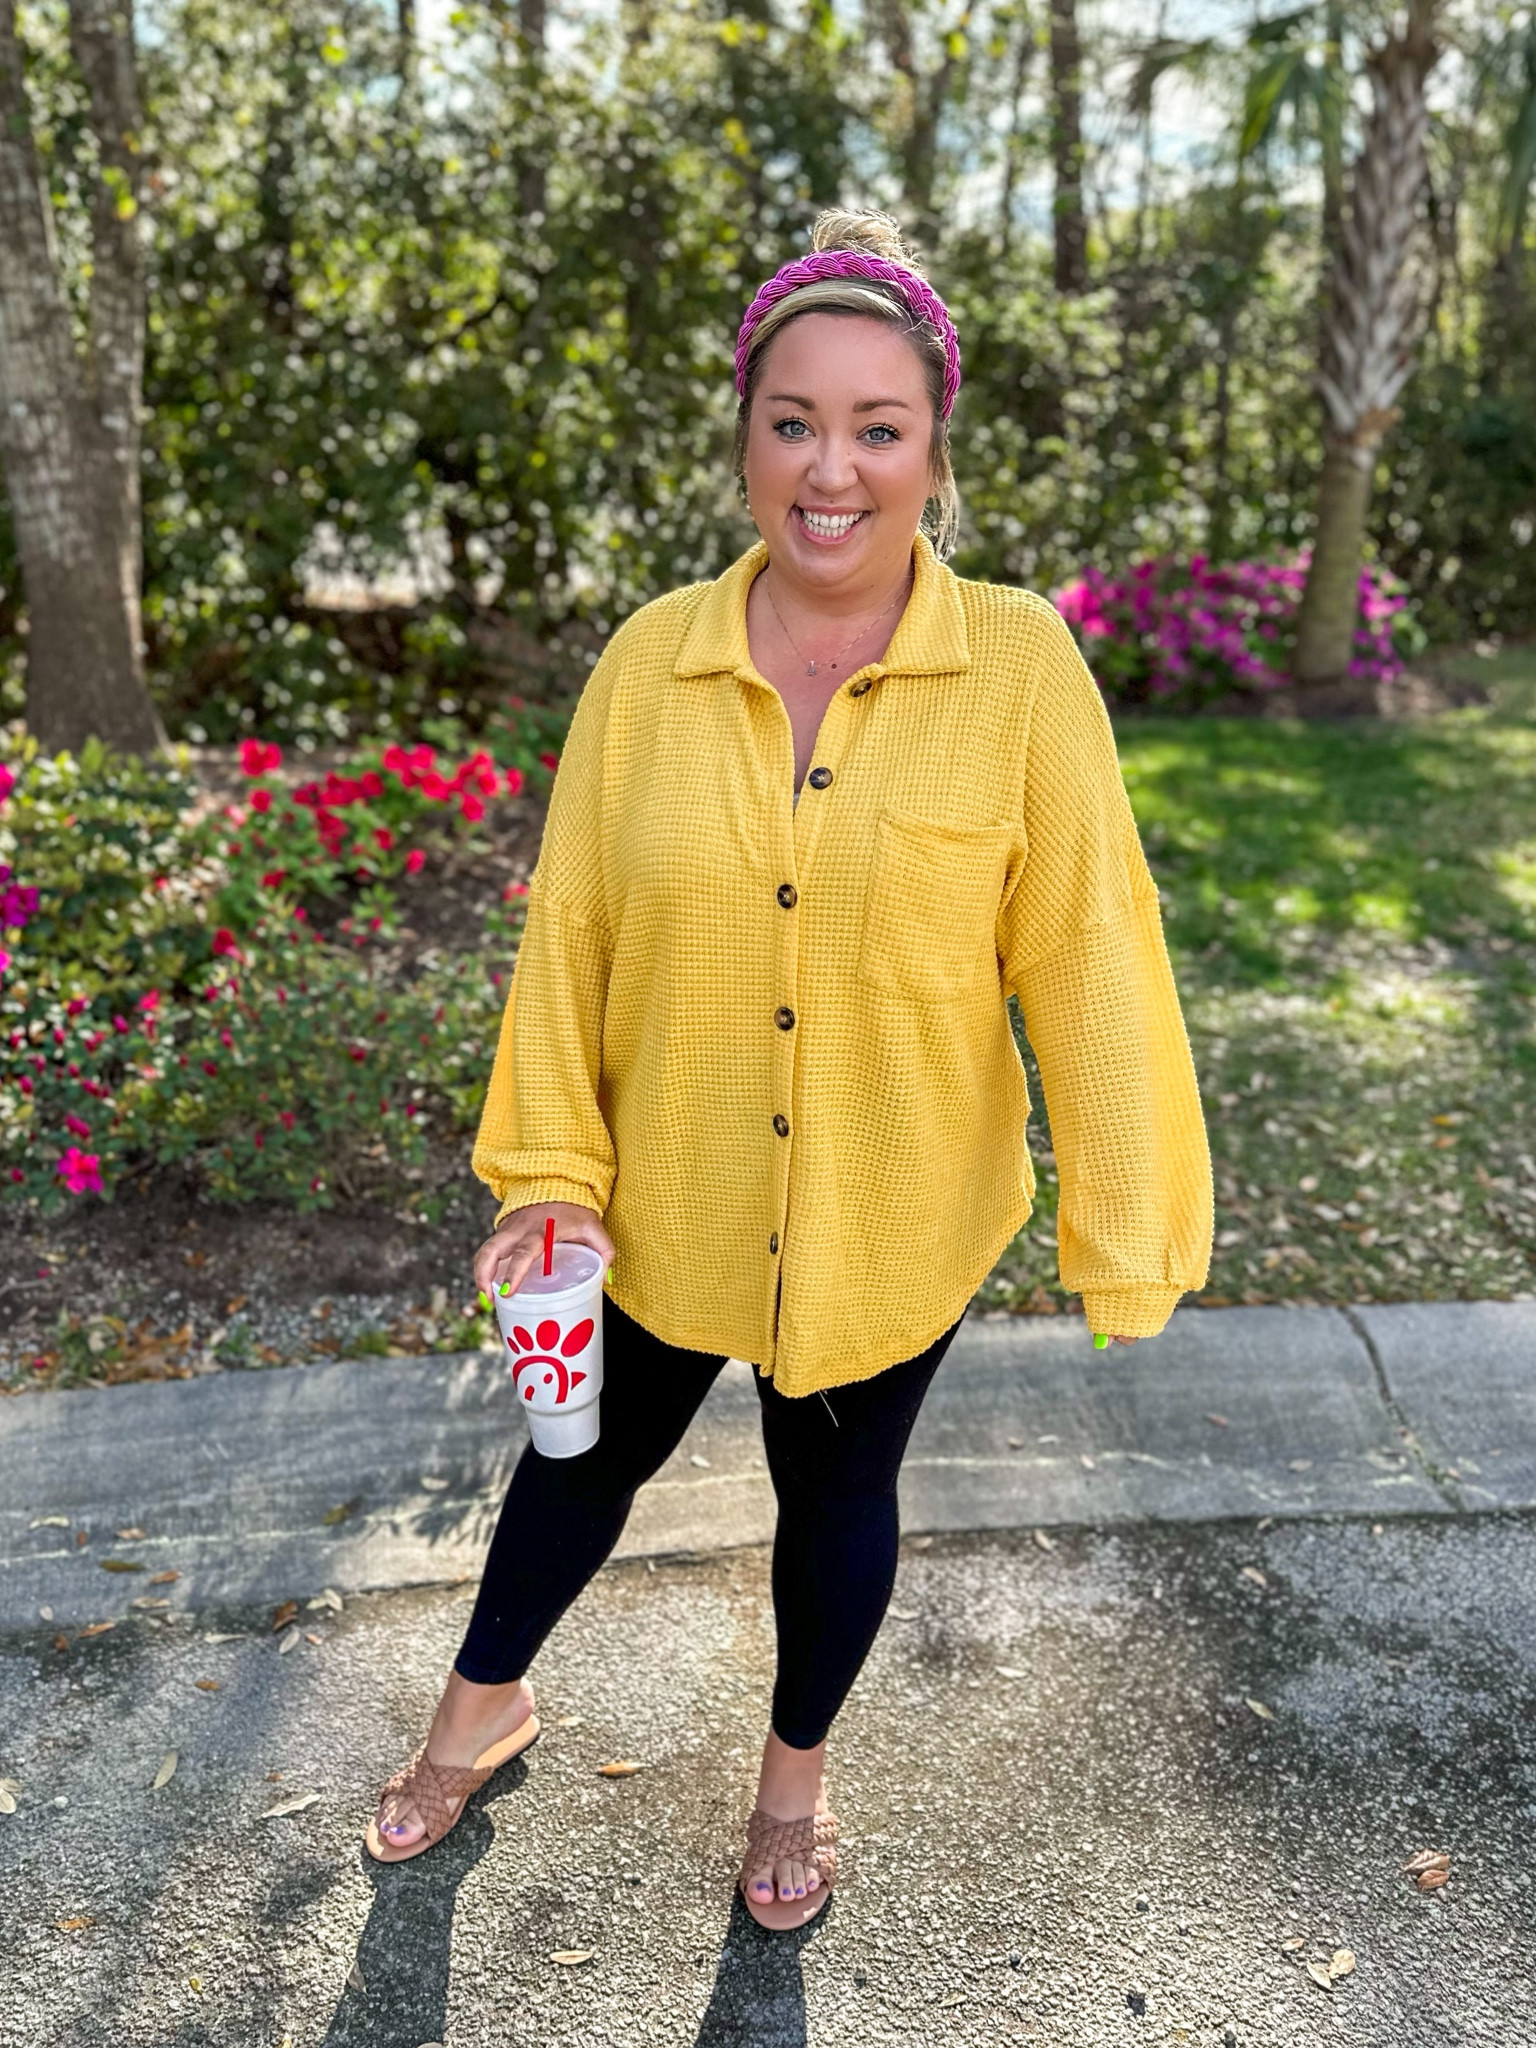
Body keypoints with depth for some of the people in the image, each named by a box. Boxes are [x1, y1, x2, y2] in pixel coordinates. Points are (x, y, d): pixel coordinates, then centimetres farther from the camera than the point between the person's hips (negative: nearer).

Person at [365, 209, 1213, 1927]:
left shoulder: (1021, 668, -15)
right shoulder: (650, 659, -10)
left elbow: (1084, 951, -13)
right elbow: (571, 926, -3)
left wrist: (1124, 1232, -10)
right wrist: (550, 1165, -1)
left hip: (891, 1218, -1)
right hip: (666, 1201, 2)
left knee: (838, 1492, 21)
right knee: (593, 1454, 23)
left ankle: (794, 1776, 52)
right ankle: (482, 1709, 54)